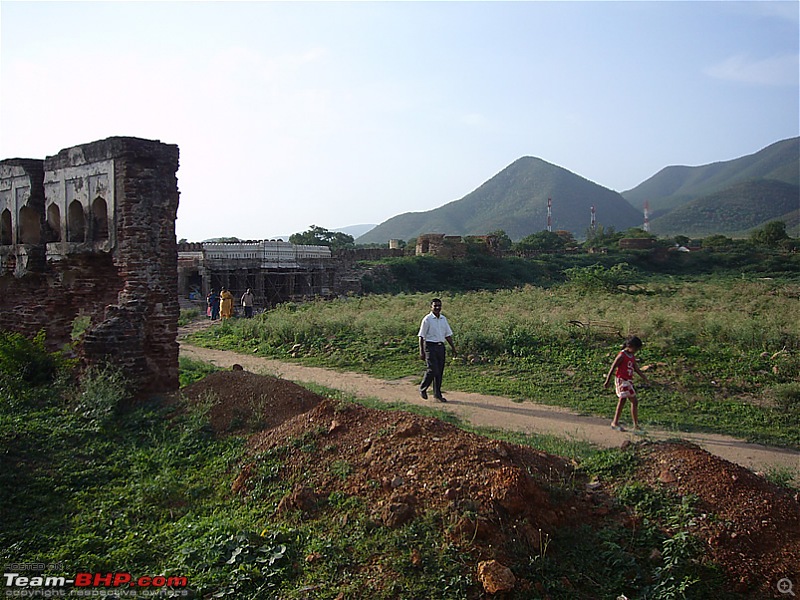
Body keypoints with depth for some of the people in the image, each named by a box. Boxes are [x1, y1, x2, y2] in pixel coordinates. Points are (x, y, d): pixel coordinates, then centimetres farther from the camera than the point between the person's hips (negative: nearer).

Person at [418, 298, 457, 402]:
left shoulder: (443, 319, 11)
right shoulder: (427, 319, -7)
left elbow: (448, 335, 17)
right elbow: (421, 336, -7)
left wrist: (453, 349, 14)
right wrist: (421, 352, -12)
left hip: (441, 346, 6)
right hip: (430, 346, -6)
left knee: (440, 371, 7)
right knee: (433, 370, -12)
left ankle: (437, 394, 16)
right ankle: (422, 389, 10)